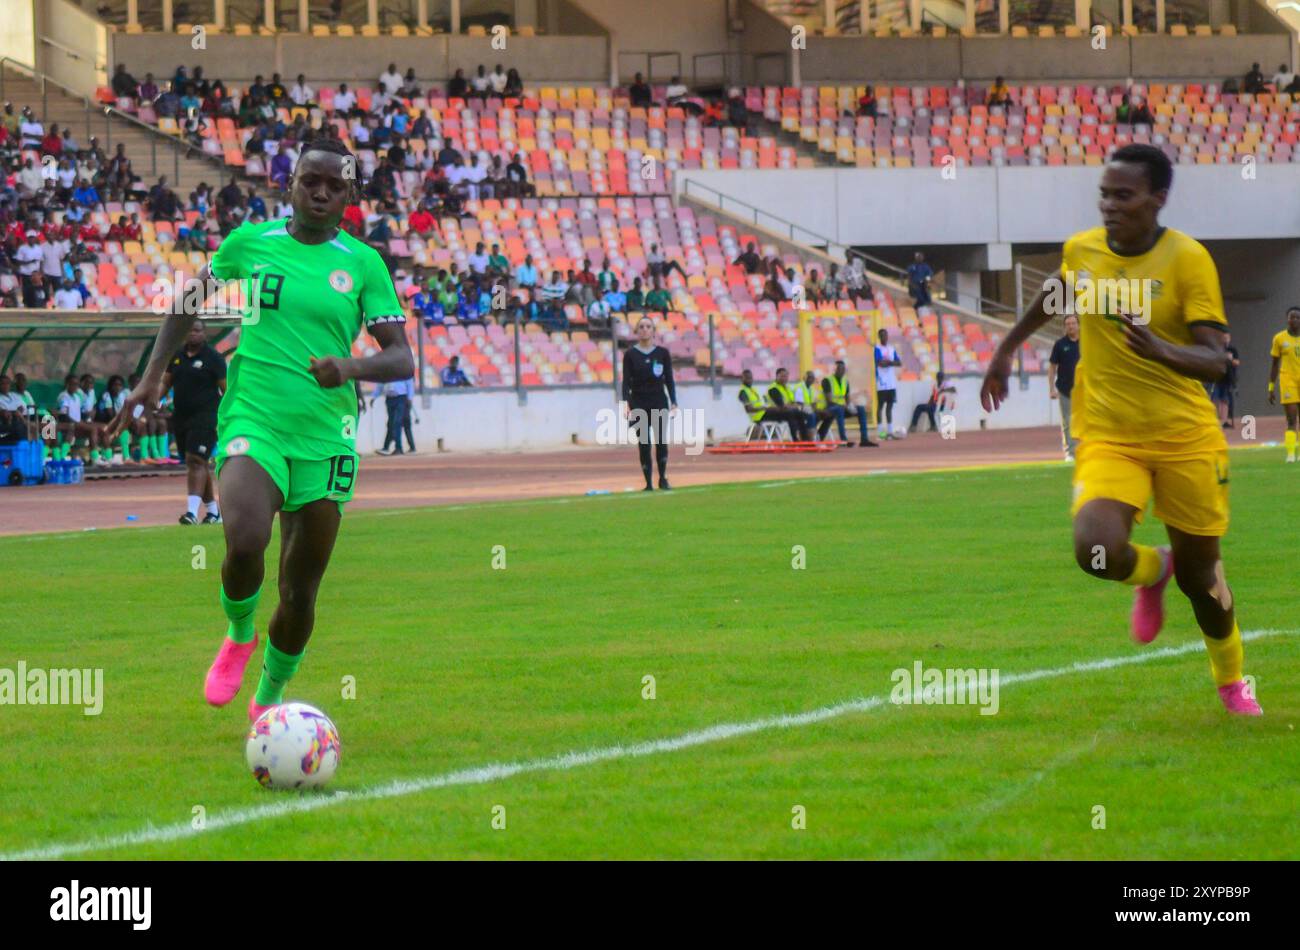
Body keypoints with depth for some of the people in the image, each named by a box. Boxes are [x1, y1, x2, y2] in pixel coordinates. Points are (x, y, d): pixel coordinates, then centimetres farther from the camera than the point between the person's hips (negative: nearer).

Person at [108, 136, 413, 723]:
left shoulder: (362, 264, 3)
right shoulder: (250, 243, 4)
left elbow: (401, 359, 0)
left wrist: (352, 368, -20)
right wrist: (153, 376, 13)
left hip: (326, 438, 1)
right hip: (253, 425, -1)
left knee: (300, 592, 5)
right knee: (244, 545, -29)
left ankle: (269, 700, 31)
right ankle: (239, 636, 4)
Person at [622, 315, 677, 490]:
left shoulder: (662, 353, 5)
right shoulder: (630, 354, 2)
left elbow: (669, 379, 7)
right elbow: (626, 380, -3)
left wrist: (673, 402, -1)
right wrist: (626, 403, -16)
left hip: (659, 402, 0)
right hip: (639, 402, 0)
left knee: (661, 441, -10)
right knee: (643, 443, -2)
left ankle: (663, 479, 2)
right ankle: (648, 483, 3)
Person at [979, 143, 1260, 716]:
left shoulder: (1187, 259, -13)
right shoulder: (1081, 251, -1)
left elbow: (1215, 362, -18)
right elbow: (1054, 297, 25)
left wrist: (1160, 350, -38)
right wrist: (1006, 350, 34)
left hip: (1185, 438, -2)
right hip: (1107, 438, 2)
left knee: (1199, 573, 7)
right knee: (1097, 551, -24)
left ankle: (1231, 681, 37)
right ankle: (1151, 571, 14)